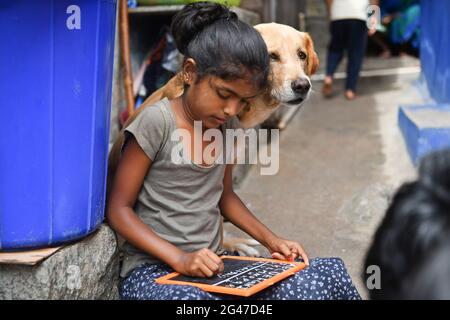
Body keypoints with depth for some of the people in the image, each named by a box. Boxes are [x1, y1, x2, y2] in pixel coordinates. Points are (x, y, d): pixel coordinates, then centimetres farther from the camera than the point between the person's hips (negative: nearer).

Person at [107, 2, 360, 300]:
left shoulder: (228, 126, 7)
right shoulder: (157, 122, -13)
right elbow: (119, 209, -11)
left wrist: (271, 241, 8)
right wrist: (179, 258, -21)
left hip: (212, 265, 6)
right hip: (152, 270, -5)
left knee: (330, 274, -12)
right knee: (190, 298, -40)